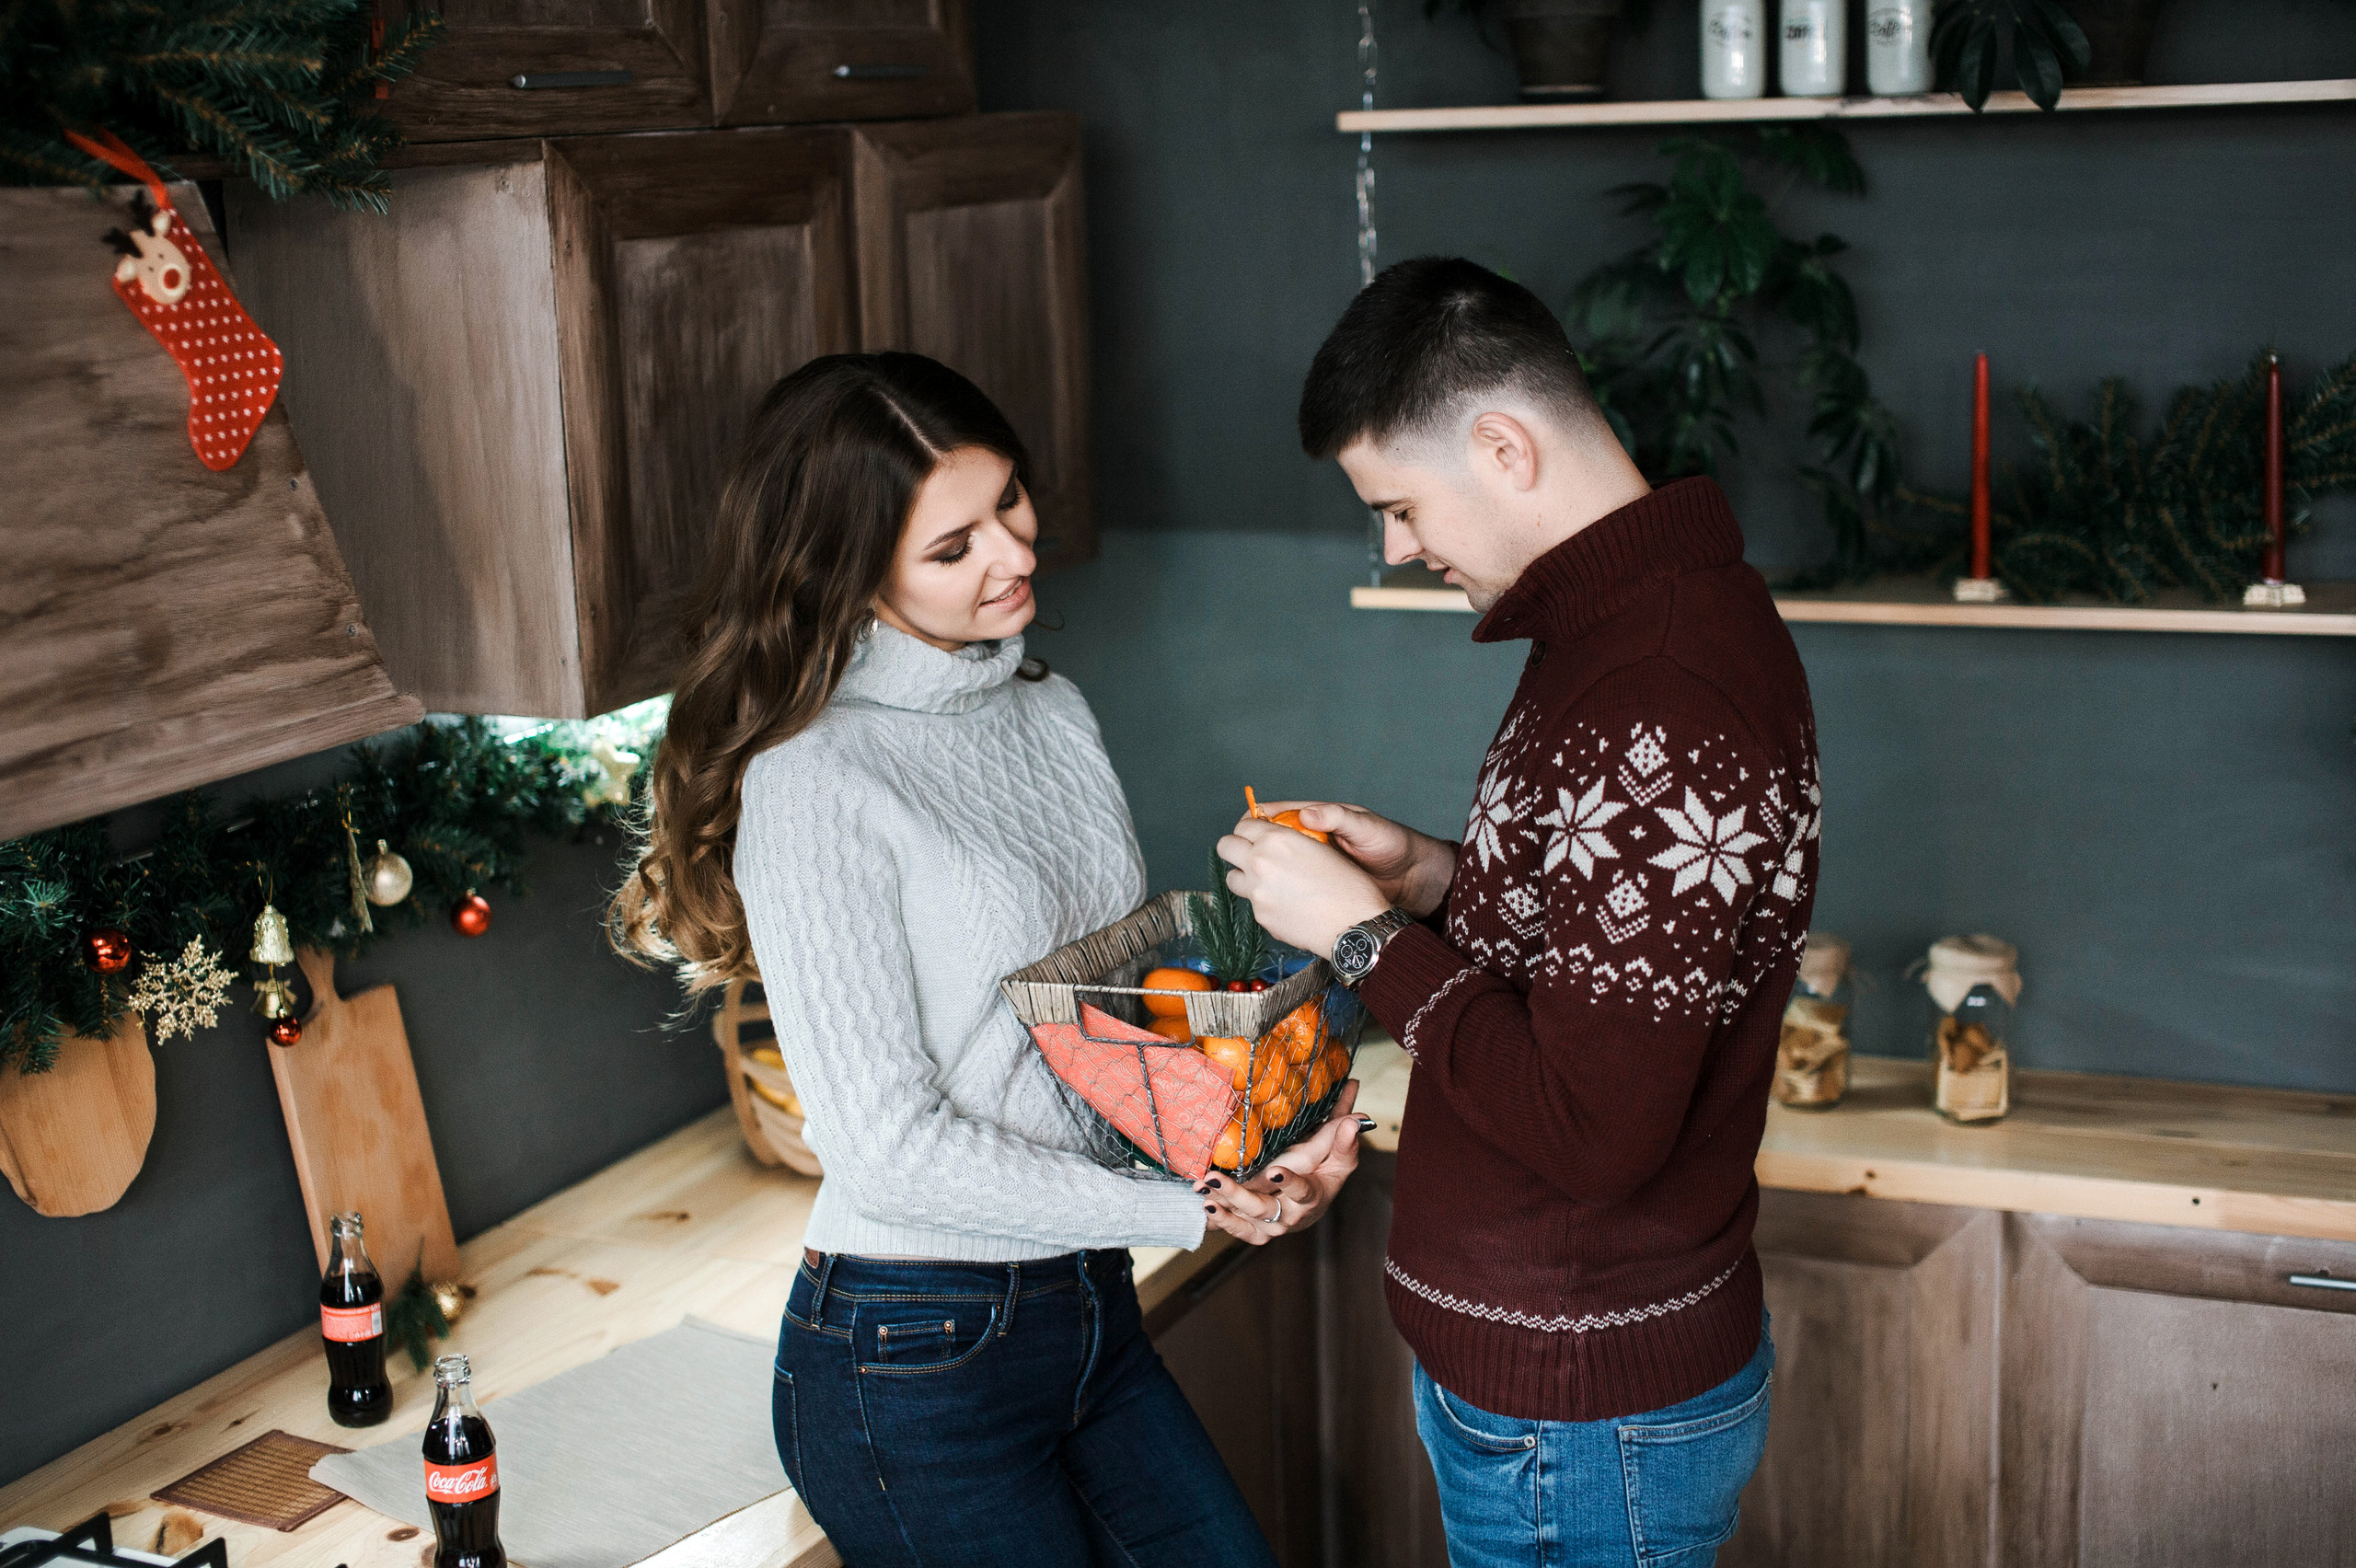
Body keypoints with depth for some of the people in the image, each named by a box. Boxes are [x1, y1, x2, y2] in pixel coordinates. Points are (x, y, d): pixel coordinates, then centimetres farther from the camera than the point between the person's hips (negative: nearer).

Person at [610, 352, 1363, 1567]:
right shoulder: (812, 784, -18)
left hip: (1090, 1315, 7)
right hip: (913, 1363, -7)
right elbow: (889, 1147, -20)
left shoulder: (1053, 714, 5)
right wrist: (1186, 1212, -17)